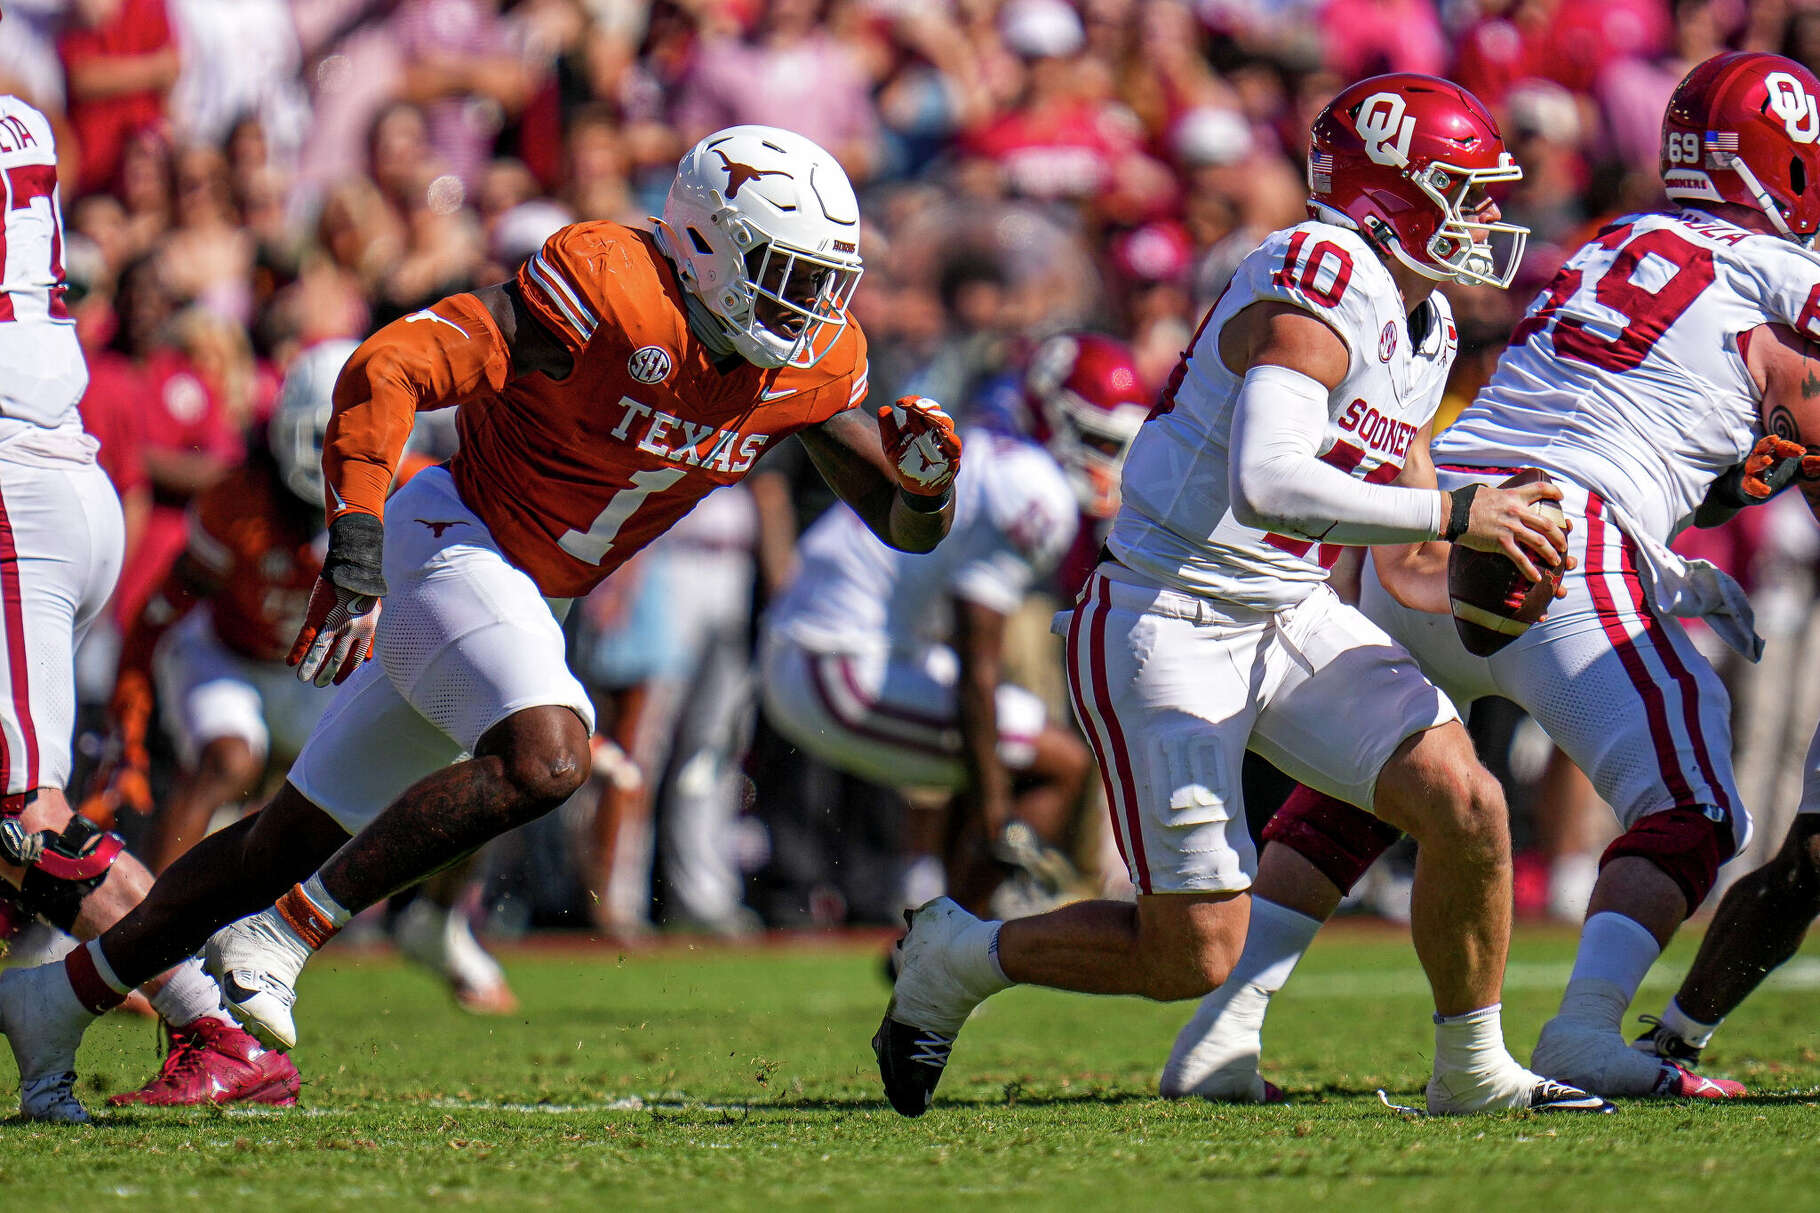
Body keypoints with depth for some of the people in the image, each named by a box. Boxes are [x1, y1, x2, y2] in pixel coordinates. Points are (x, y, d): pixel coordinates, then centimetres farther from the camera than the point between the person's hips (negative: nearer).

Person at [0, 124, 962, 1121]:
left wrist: (925, 474, -16)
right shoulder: (609, 290, -23)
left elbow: (910, 529, 8)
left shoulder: (813, 360, -1)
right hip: (453, 543, -8)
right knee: (544, 757, -32)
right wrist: (355, 552, -32)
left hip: (519, 592, 8)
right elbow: (384, 372, -26)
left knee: (292, 839, 12)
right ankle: (285, 933, -21)